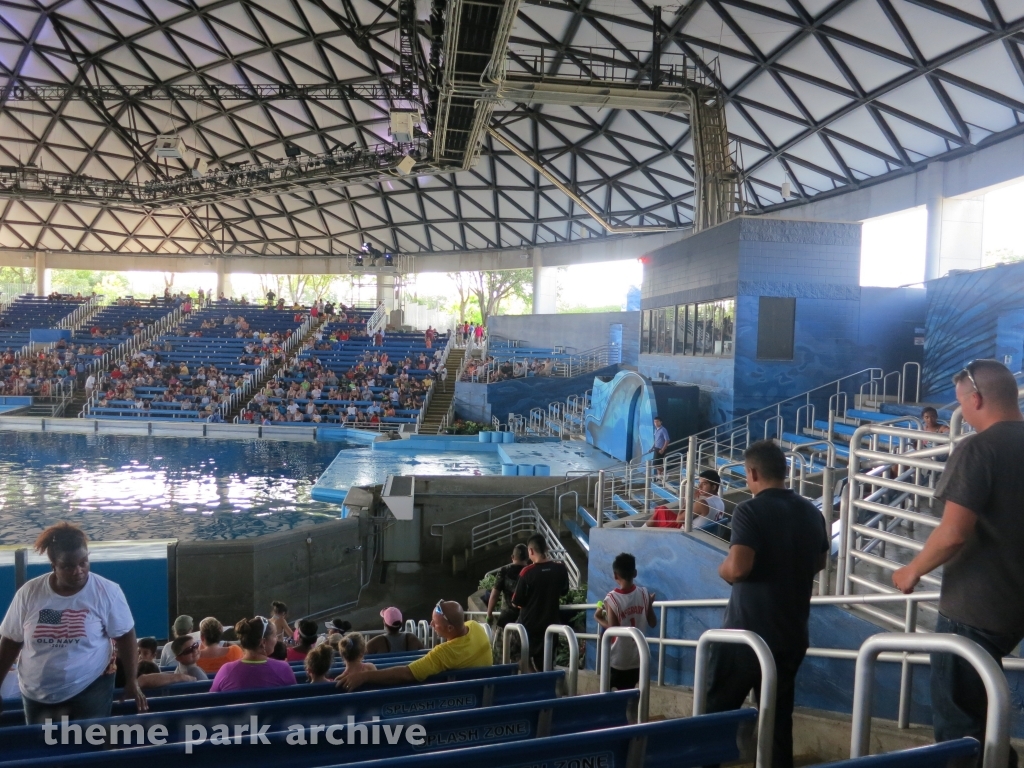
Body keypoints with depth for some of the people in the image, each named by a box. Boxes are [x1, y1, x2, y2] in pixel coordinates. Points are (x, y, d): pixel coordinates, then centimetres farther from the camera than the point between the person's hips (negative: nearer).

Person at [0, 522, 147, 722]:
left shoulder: (106, 592, -12)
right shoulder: (29, 593, -6)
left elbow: (125, 636, -5)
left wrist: (131, 680, -7)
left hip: (90, 690, -3)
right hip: (37, 695, 3)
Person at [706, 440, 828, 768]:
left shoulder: (750, 511, -15)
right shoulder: (812, 513, 8)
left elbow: (737, 568, -26)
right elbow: (819, 562, 23)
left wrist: (722, 569, -6)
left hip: (748, 630, -6)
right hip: (791, 632, 7)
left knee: (716, 708, 5)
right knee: (779, 714, 12)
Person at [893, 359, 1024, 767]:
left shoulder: (977, 449, -20)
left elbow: (954, 533, -26)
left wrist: (913, 570, -10)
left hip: (975, 605, -8)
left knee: (956, 715, 7)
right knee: (976, 697, 27)